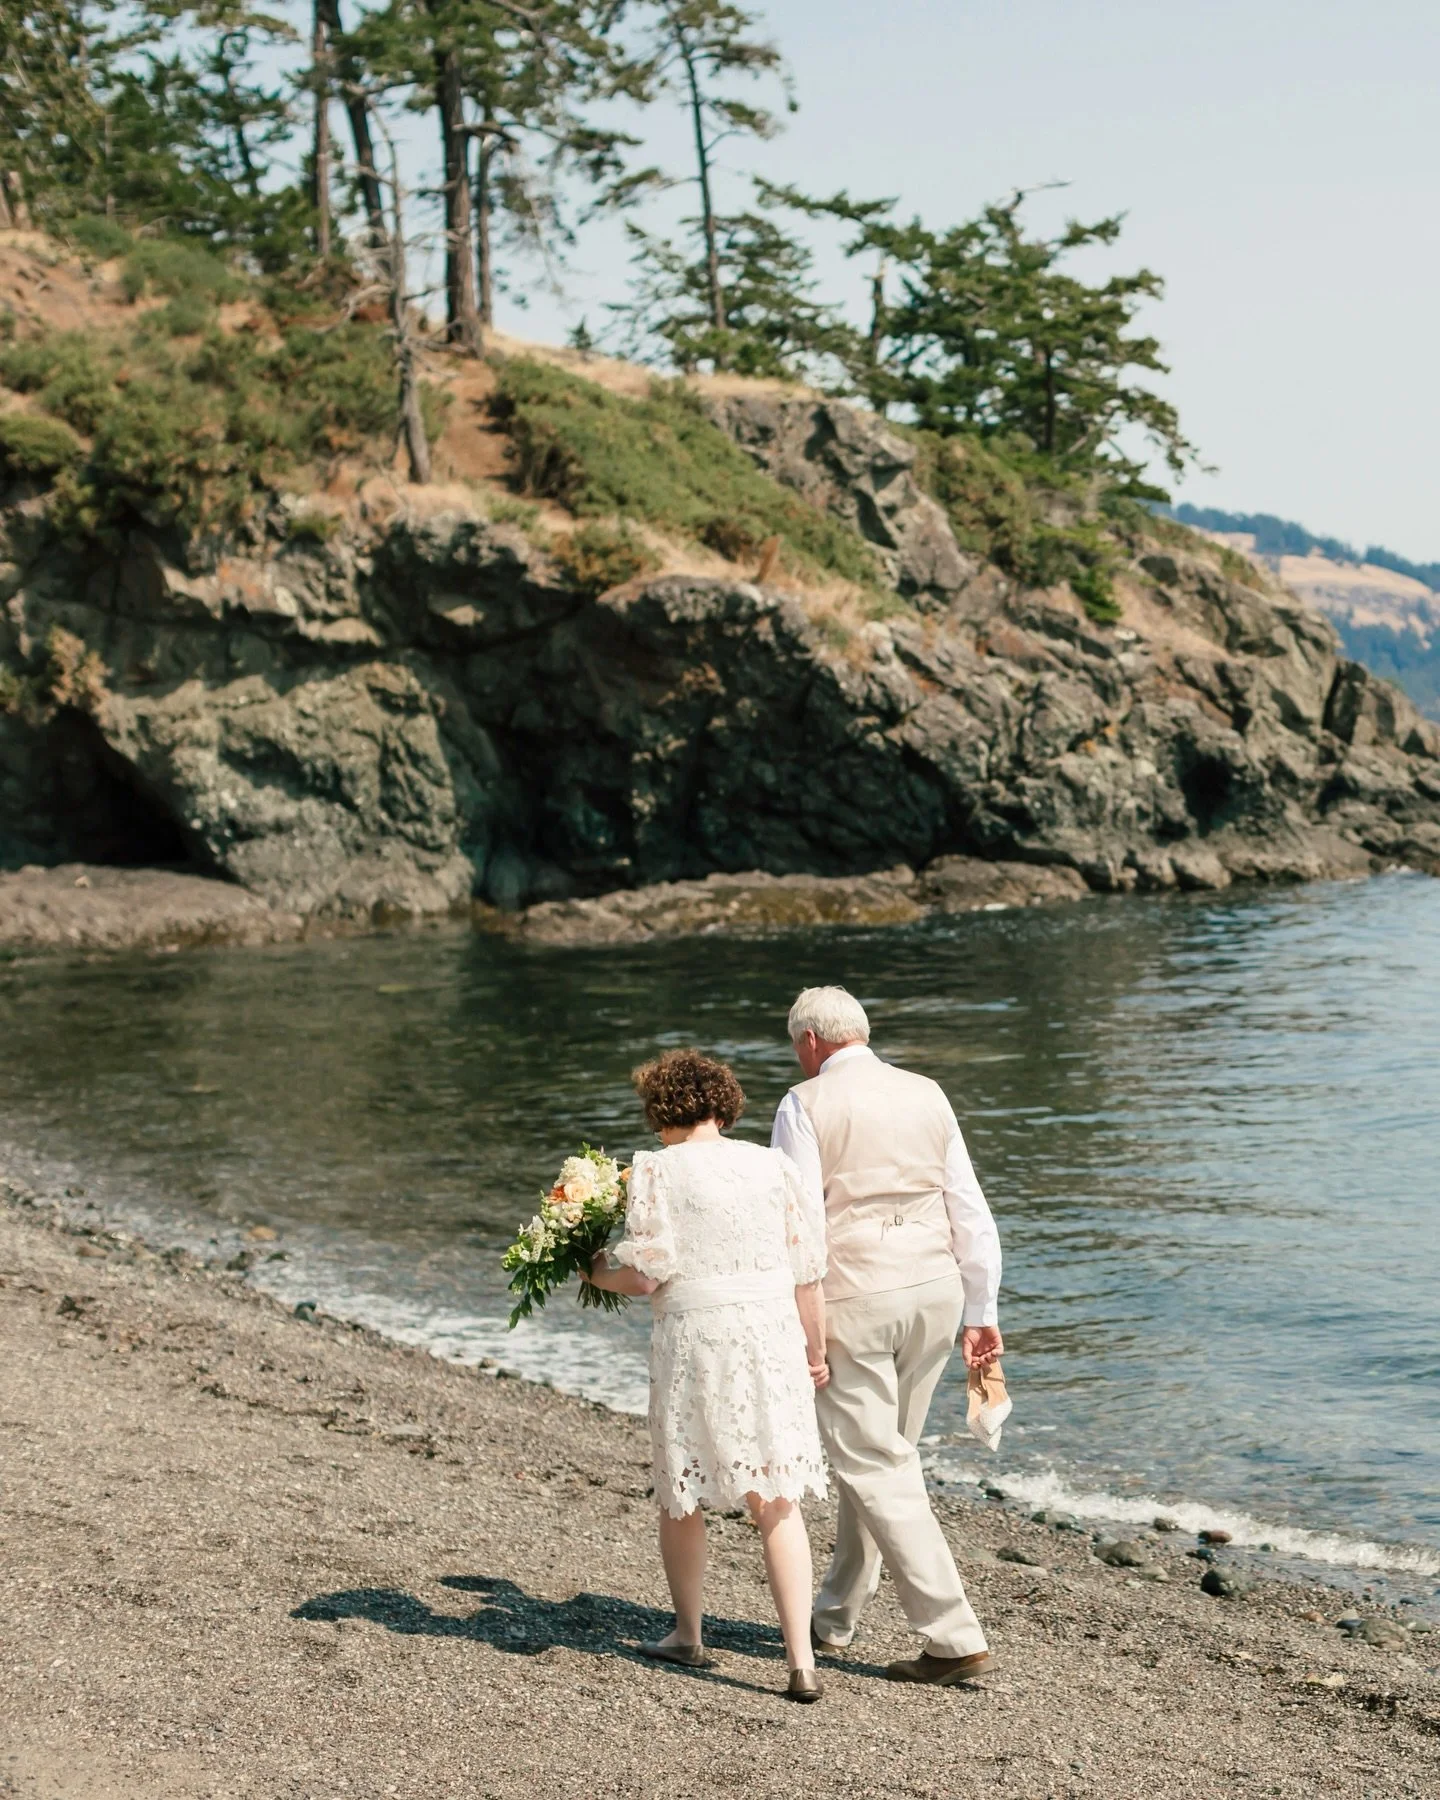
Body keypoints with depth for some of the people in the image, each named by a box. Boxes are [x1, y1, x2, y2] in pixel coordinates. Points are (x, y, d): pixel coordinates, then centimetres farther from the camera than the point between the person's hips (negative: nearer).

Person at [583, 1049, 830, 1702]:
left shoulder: (657, 1170, -5)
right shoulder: (775, 1165, 6)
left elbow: (646, 1273, -9)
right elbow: (808, 1269, 6)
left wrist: (597, 1272, 11)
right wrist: (815, 1350, 16)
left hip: (694, 1337, -3)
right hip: (774, 1335, 3)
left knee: (681, 1494, 16)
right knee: (777, 1501, 6)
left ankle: (688, 1636, 32)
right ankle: (802, 1660, -3)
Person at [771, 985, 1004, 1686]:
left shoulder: (807, 1104, -5)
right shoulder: (927, 1096, 11)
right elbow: (971, 1212, 10)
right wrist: (981, 1310, 15)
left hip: (851, 1296, -6)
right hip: (934, 1287, 7)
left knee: (874, 1467, -3)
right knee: (884, 1453, 18)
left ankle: (955, 1637, -8)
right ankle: (835, 1615, 31)